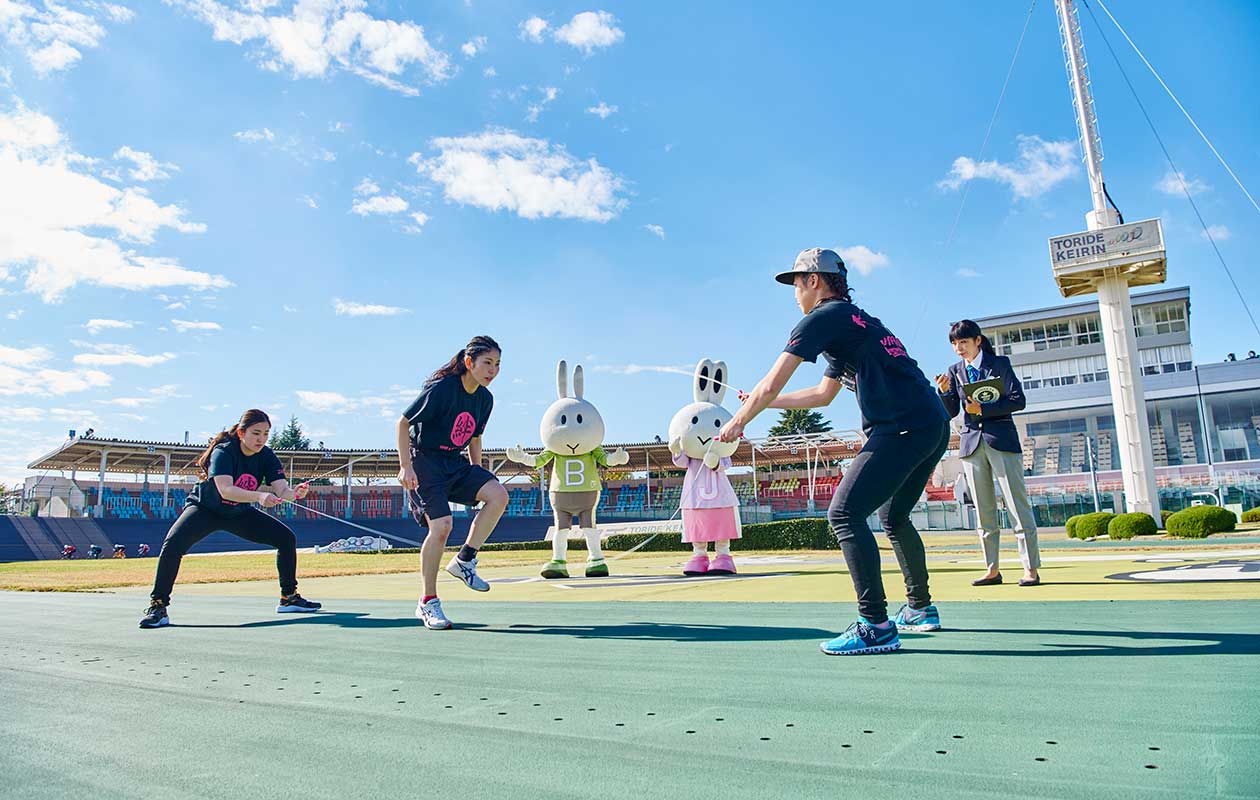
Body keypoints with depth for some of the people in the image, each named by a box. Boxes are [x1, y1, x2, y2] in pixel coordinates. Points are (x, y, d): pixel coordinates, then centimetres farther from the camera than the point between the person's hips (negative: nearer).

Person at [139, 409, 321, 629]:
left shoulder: (267, 457, -14)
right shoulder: (223, 452, -28)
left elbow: (282, 489, -26)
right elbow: (225, 490, -43)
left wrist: (294, 493, -49)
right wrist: (260, 497, -58)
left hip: (240, 513, 5)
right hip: (204, 508, -4)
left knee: (287, 538, -3)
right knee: (172, 545, -31)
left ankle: (289, 598, 11)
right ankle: (158, 607, -17)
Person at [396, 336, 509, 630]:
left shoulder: (485, 398, 3)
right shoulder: (442, 388, -18)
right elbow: (403, 422, -13)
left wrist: (477, 471, 12)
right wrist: (405, 466, -19)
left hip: (455, 463, 7)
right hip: (424, 461, -6)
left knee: (498, 495, -17)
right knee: (441, 525, -19)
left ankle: (464, 561, -2)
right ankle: (427, 603, -1)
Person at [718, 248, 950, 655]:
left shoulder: (824, 317, -2)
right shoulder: (852, 322, 27)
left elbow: (771, 384, -4)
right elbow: (823, 394, 35)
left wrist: (739, 421, 11)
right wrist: (764, 402, 39)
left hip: (904, 427, -10)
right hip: (935, 426, 10)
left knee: (845, 513, -13)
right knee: (894, 518, 24)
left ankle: (876, 627, -16)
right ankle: (920, 608, 35)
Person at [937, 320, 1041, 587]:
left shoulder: (1000, 363, 4)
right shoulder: (954, 371, 13)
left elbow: (1019, 400, -3)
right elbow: (951, 412, 9)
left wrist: (983, 409, -14)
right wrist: (944, 392, -10)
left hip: (1001, 439, -3)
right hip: (972, 442, 4)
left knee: (1018, 504, -6)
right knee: (984, 510, 4)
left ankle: (1031, 568, -2)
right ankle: (992, 569, 8)